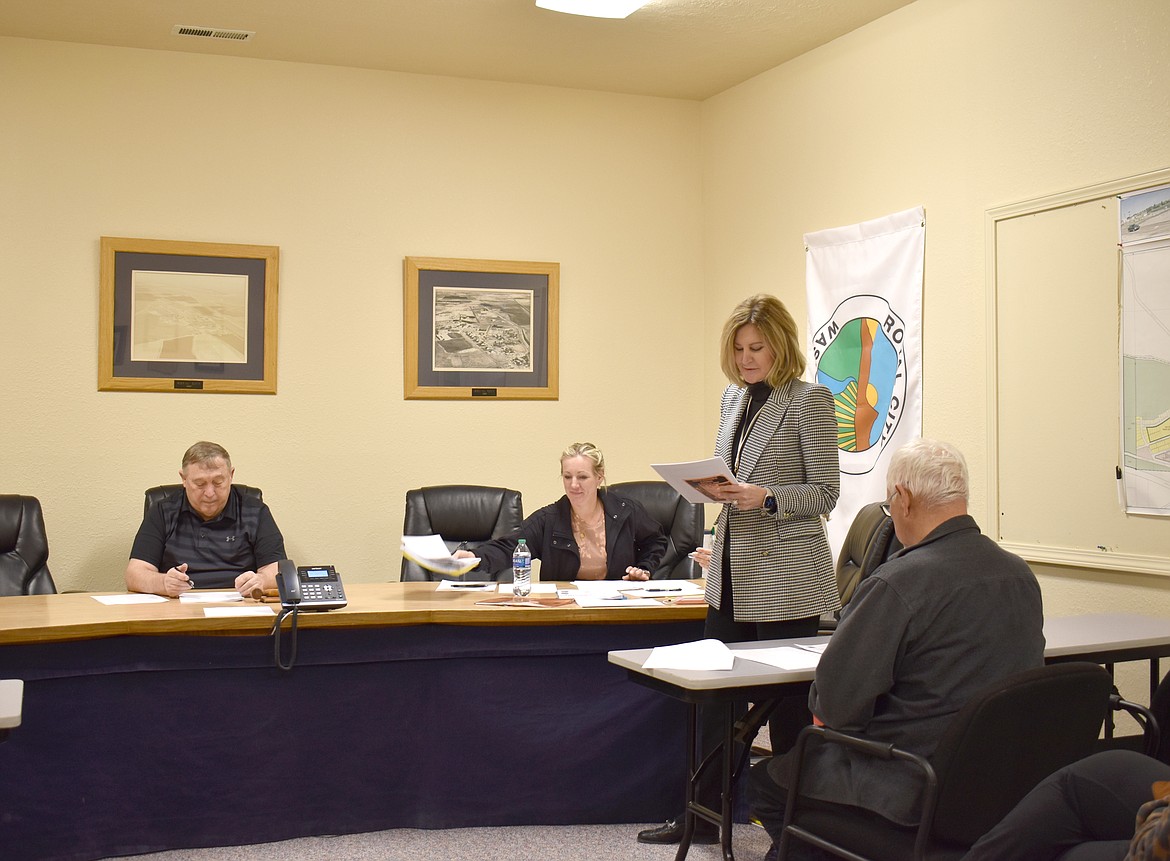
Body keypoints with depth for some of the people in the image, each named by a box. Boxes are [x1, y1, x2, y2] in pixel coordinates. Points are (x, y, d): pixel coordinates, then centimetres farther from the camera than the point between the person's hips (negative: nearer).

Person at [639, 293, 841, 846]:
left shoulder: (810, 400, -8)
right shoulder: (733, 397, 13)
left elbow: (825, 493, -9)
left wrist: (765, 499, -23)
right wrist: (712, 485, -1)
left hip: (786, 579, -6)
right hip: (732, 575, 7)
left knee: (788, 703, 3)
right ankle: (703, 815, 21)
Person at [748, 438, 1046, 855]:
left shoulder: (899, 583, -24)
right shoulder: (1021, 574, 0)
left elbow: (835, 703, -20)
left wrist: (821, 708, 4)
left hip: (913, 791, -8)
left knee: (765, 779, 12)